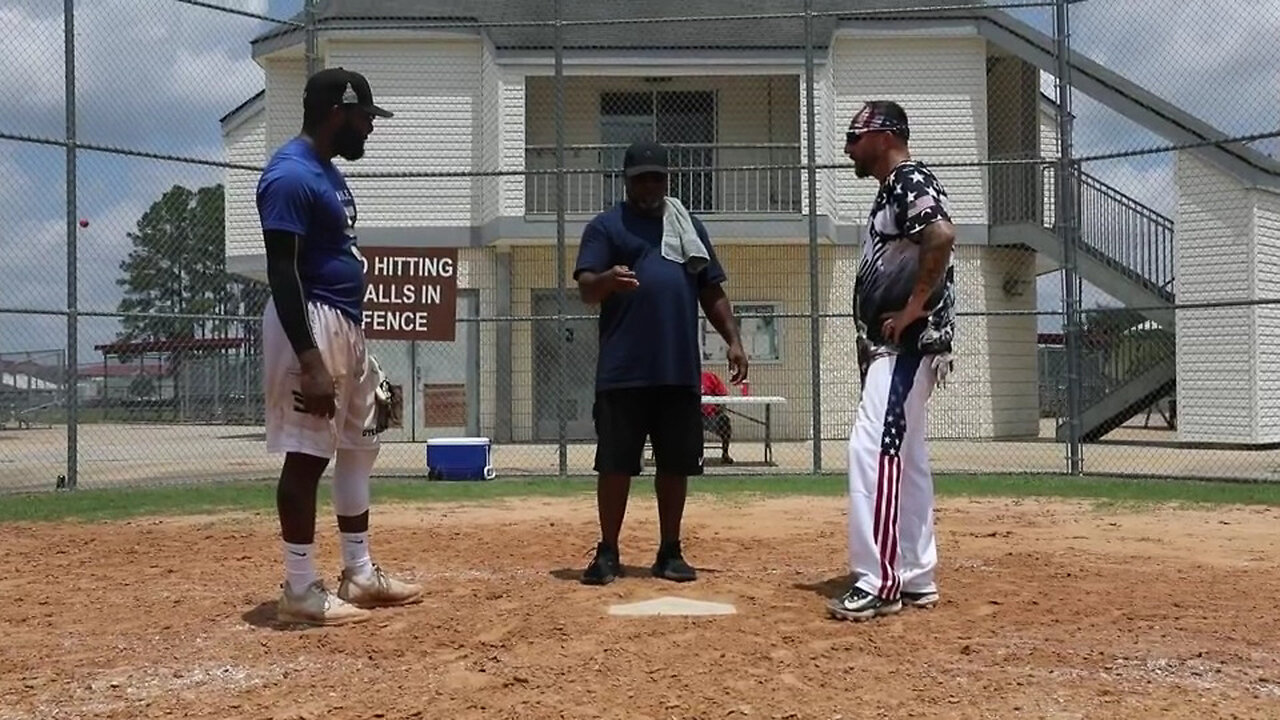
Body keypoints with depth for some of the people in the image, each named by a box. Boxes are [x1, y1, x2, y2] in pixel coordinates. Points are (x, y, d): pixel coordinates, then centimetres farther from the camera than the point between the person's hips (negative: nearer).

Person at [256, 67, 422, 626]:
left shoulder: (328, 172, 16)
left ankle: (359, 574, 24)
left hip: (348, 324, 11)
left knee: (358, 447, 15)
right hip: (311, 325, -11)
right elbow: (281, 274, -21)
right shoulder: (291, 175, -15)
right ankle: (300, 589, 4)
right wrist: (309, 362, -27)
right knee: (307, 455, -5)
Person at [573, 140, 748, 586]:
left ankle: (670, 552, 18)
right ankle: (608, 553, 10)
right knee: (615, 463, 0)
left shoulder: (690, 227, 18)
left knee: (676, 464, 8)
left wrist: (732, 339, 7)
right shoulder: (606, 226, 5)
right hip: (623, 372, -3)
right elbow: (586, 289, -6)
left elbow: (711, 292, 19)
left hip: (681, 370, 4)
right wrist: (608, 279, -29)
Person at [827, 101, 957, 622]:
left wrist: (914, 308, -24)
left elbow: (942, 236, -28)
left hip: (909, 341, -11)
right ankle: (916, 578, 19)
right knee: (904, 456, 12)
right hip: (892, 345, 11)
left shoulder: (910, 179, -9)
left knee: (873, 447, -16)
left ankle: (879, 582, -15)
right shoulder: (890, 190, 22)